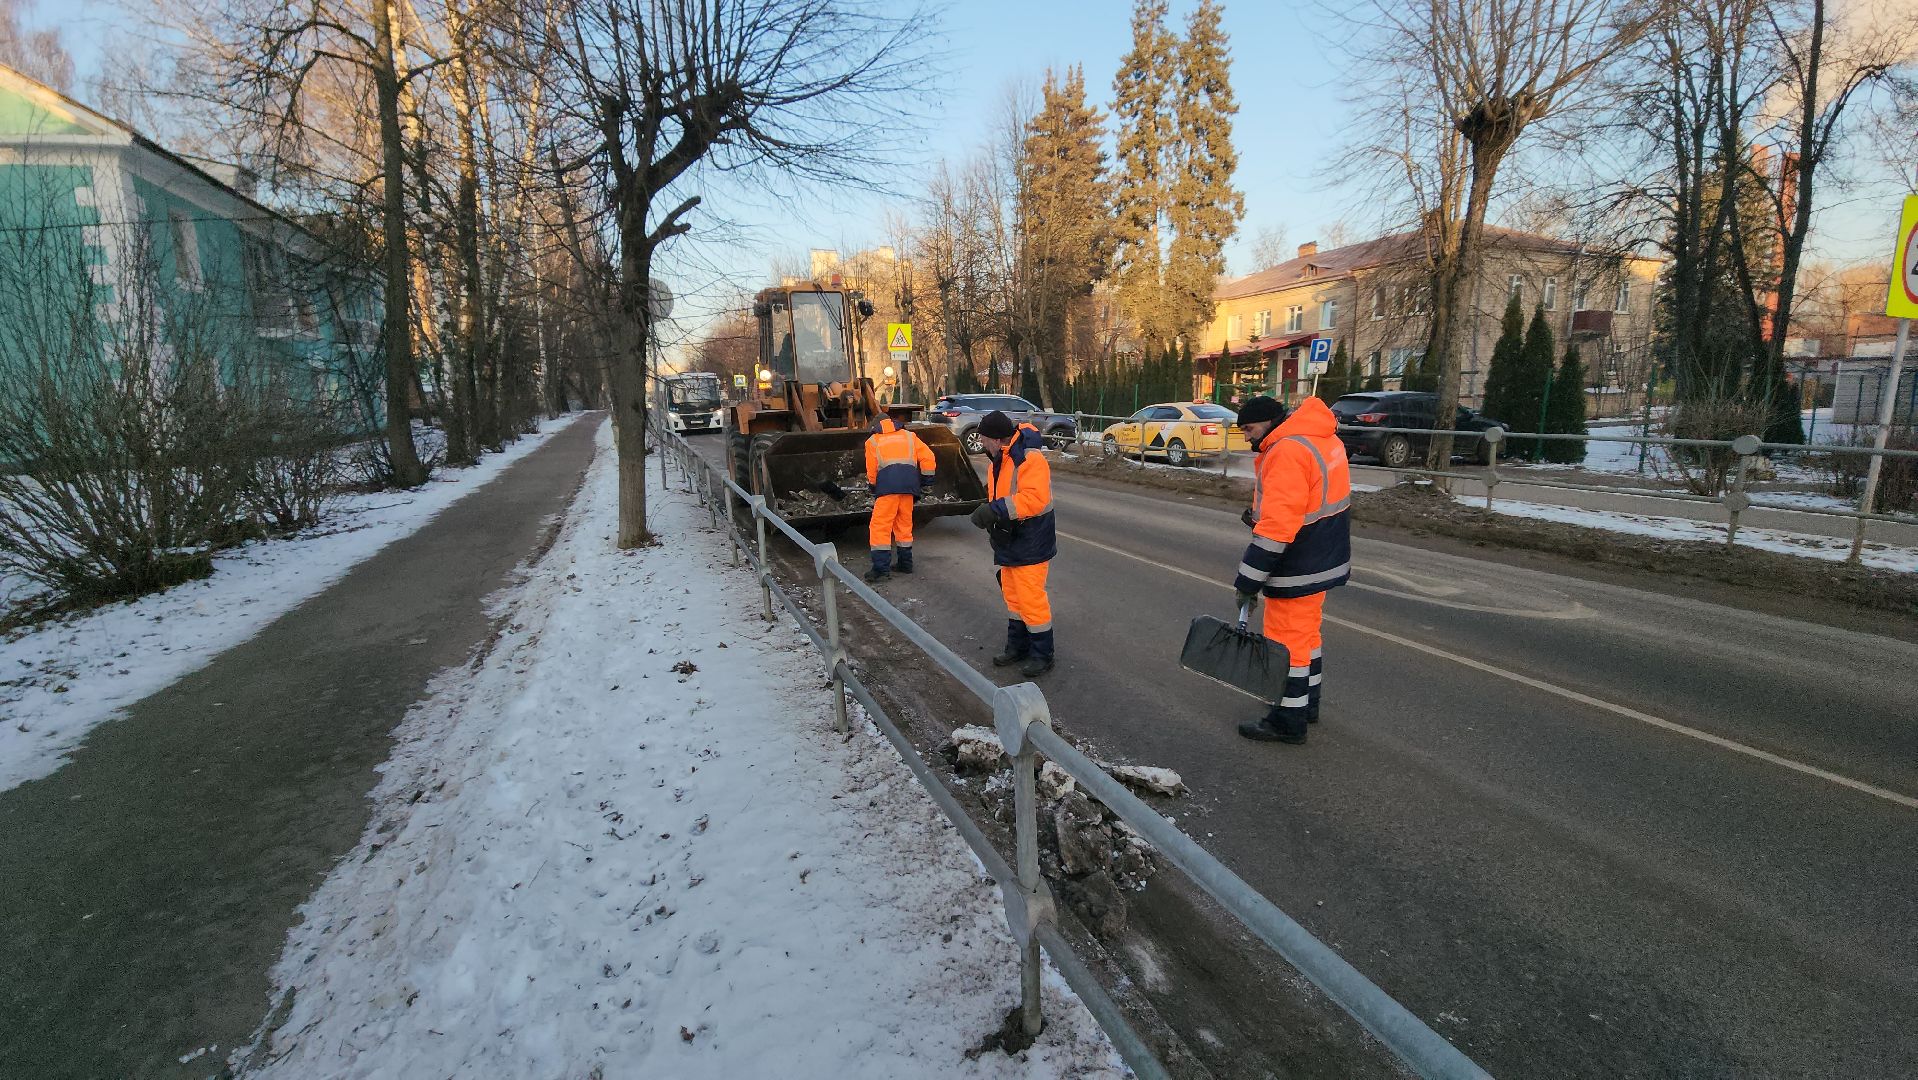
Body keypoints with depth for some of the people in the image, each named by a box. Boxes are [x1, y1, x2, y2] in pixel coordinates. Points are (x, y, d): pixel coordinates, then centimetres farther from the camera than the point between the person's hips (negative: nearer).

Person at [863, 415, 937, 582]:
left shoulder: (873, 441, 17)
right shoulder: (908, 435, 22)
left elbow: (871, 471, 14)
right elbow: (927, 457, 11)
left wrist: (873, 488, 30)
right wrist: (927, 481, 16)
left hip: (887, 485, -3)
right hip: (909, 485, 4)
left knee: (880, 526, -1)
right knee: (904, 524, 16)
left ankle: (881, 569, -7)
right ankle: (905, 563, 22)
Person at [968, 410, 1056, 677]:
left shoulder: (1030, 459, -21)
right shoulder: (999, 461, 10)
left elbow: (1035, 498, -33)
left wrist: (997, 509, -36)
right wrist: (989, 511, 2)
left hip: (1030, 544, -10)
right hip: (1010, 542, 10)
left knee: (1031, 598, -5)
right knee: (1012, 596, 18)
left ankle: (1042, 655, 10)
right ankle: (1017, 646, 33)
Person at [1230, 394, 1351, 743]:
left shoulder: (1287, 453, -24)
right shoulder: (1323, 439, 8)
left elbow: (1277, 527, -29)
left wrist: (1249, 580, -24)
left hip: (1298, 569, -10)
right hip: (1324, 558, 10)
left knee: (1286, 639, 1)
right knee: (1306, 632, 22)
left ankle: (1288, 721, 12)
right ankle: (1306, 702, 37)